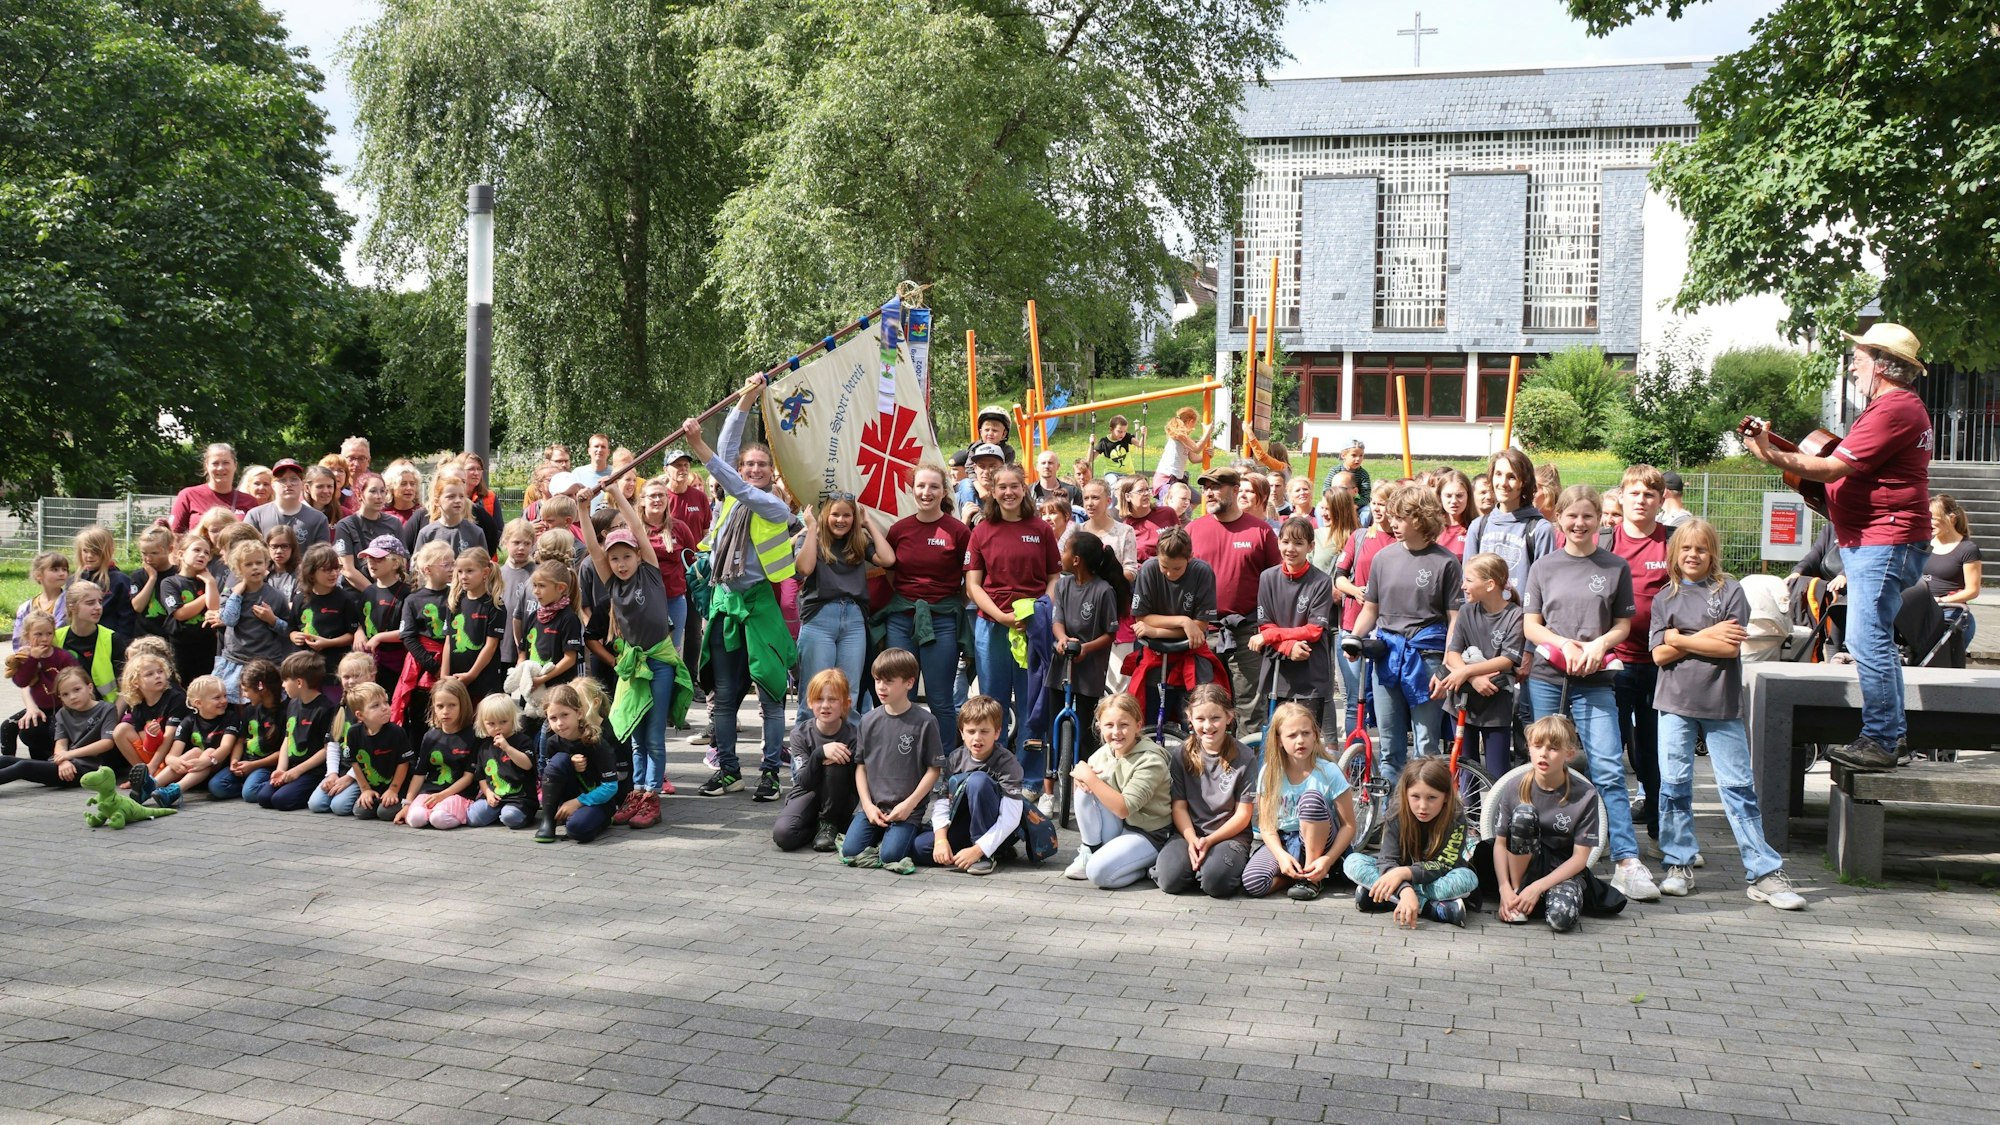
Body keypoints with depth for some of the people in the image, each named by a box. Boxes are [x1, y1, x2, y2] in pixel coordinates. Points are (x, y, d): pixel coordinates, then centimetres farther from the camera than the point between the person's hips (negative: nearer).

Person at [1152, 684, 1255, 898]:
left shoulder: (1244, 759, -3)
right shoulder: (1183, 757, 4)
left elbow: (1243, 815, -3)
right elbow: (1179, 806, 3)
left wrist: (1210, 840, -15)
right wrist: (1192, 839, -16)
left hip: (1230, 834, -2)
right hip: (1189, 833, 2)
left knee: (1216, 881, -32)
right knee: (1171, 879, -26)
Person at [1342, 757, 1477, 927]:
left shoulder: (1455, 818, -21)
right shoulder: (1397, 813, -19)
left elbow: (1444, 866, -27)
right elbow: (1387, 860, -26)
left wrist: (1404, 872, -42)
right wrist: (1405, 890, -46)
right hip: (1402, 880, 2)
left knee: (1467, 878, -34)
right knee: (1352, 862, -24)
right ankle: (1429, 906, -34)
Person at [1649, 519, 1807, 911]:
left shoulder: (1730, 591, 2)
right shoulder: (1666, 597, 8)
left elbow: (1731, 648, -10)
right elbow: (1659, 655, -2)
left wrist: (1680, 639, -7)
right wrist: (1707, 637, -9)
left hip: (1721, 704, -2)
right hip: (1675, 702, 2)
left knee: (1738, 786, -1)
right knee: (1674, 784, 3)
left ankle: (1764, 872, 2)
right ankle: (1679, 865, 14)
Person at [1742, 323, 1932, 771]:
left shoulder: (1895, 409, -17)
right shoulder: (1895, 405, 20)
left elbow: (1831, 468, -20)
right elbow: (1849, 465, 21)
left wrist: (1771, 455, -14)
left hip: (1885, 541, -12)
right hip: (1872, 541, 12)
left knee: (1868, 641, -10)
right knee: (1875, 641, 16)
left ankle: (1879, 740, -5)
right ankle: (1891, 733, 24)